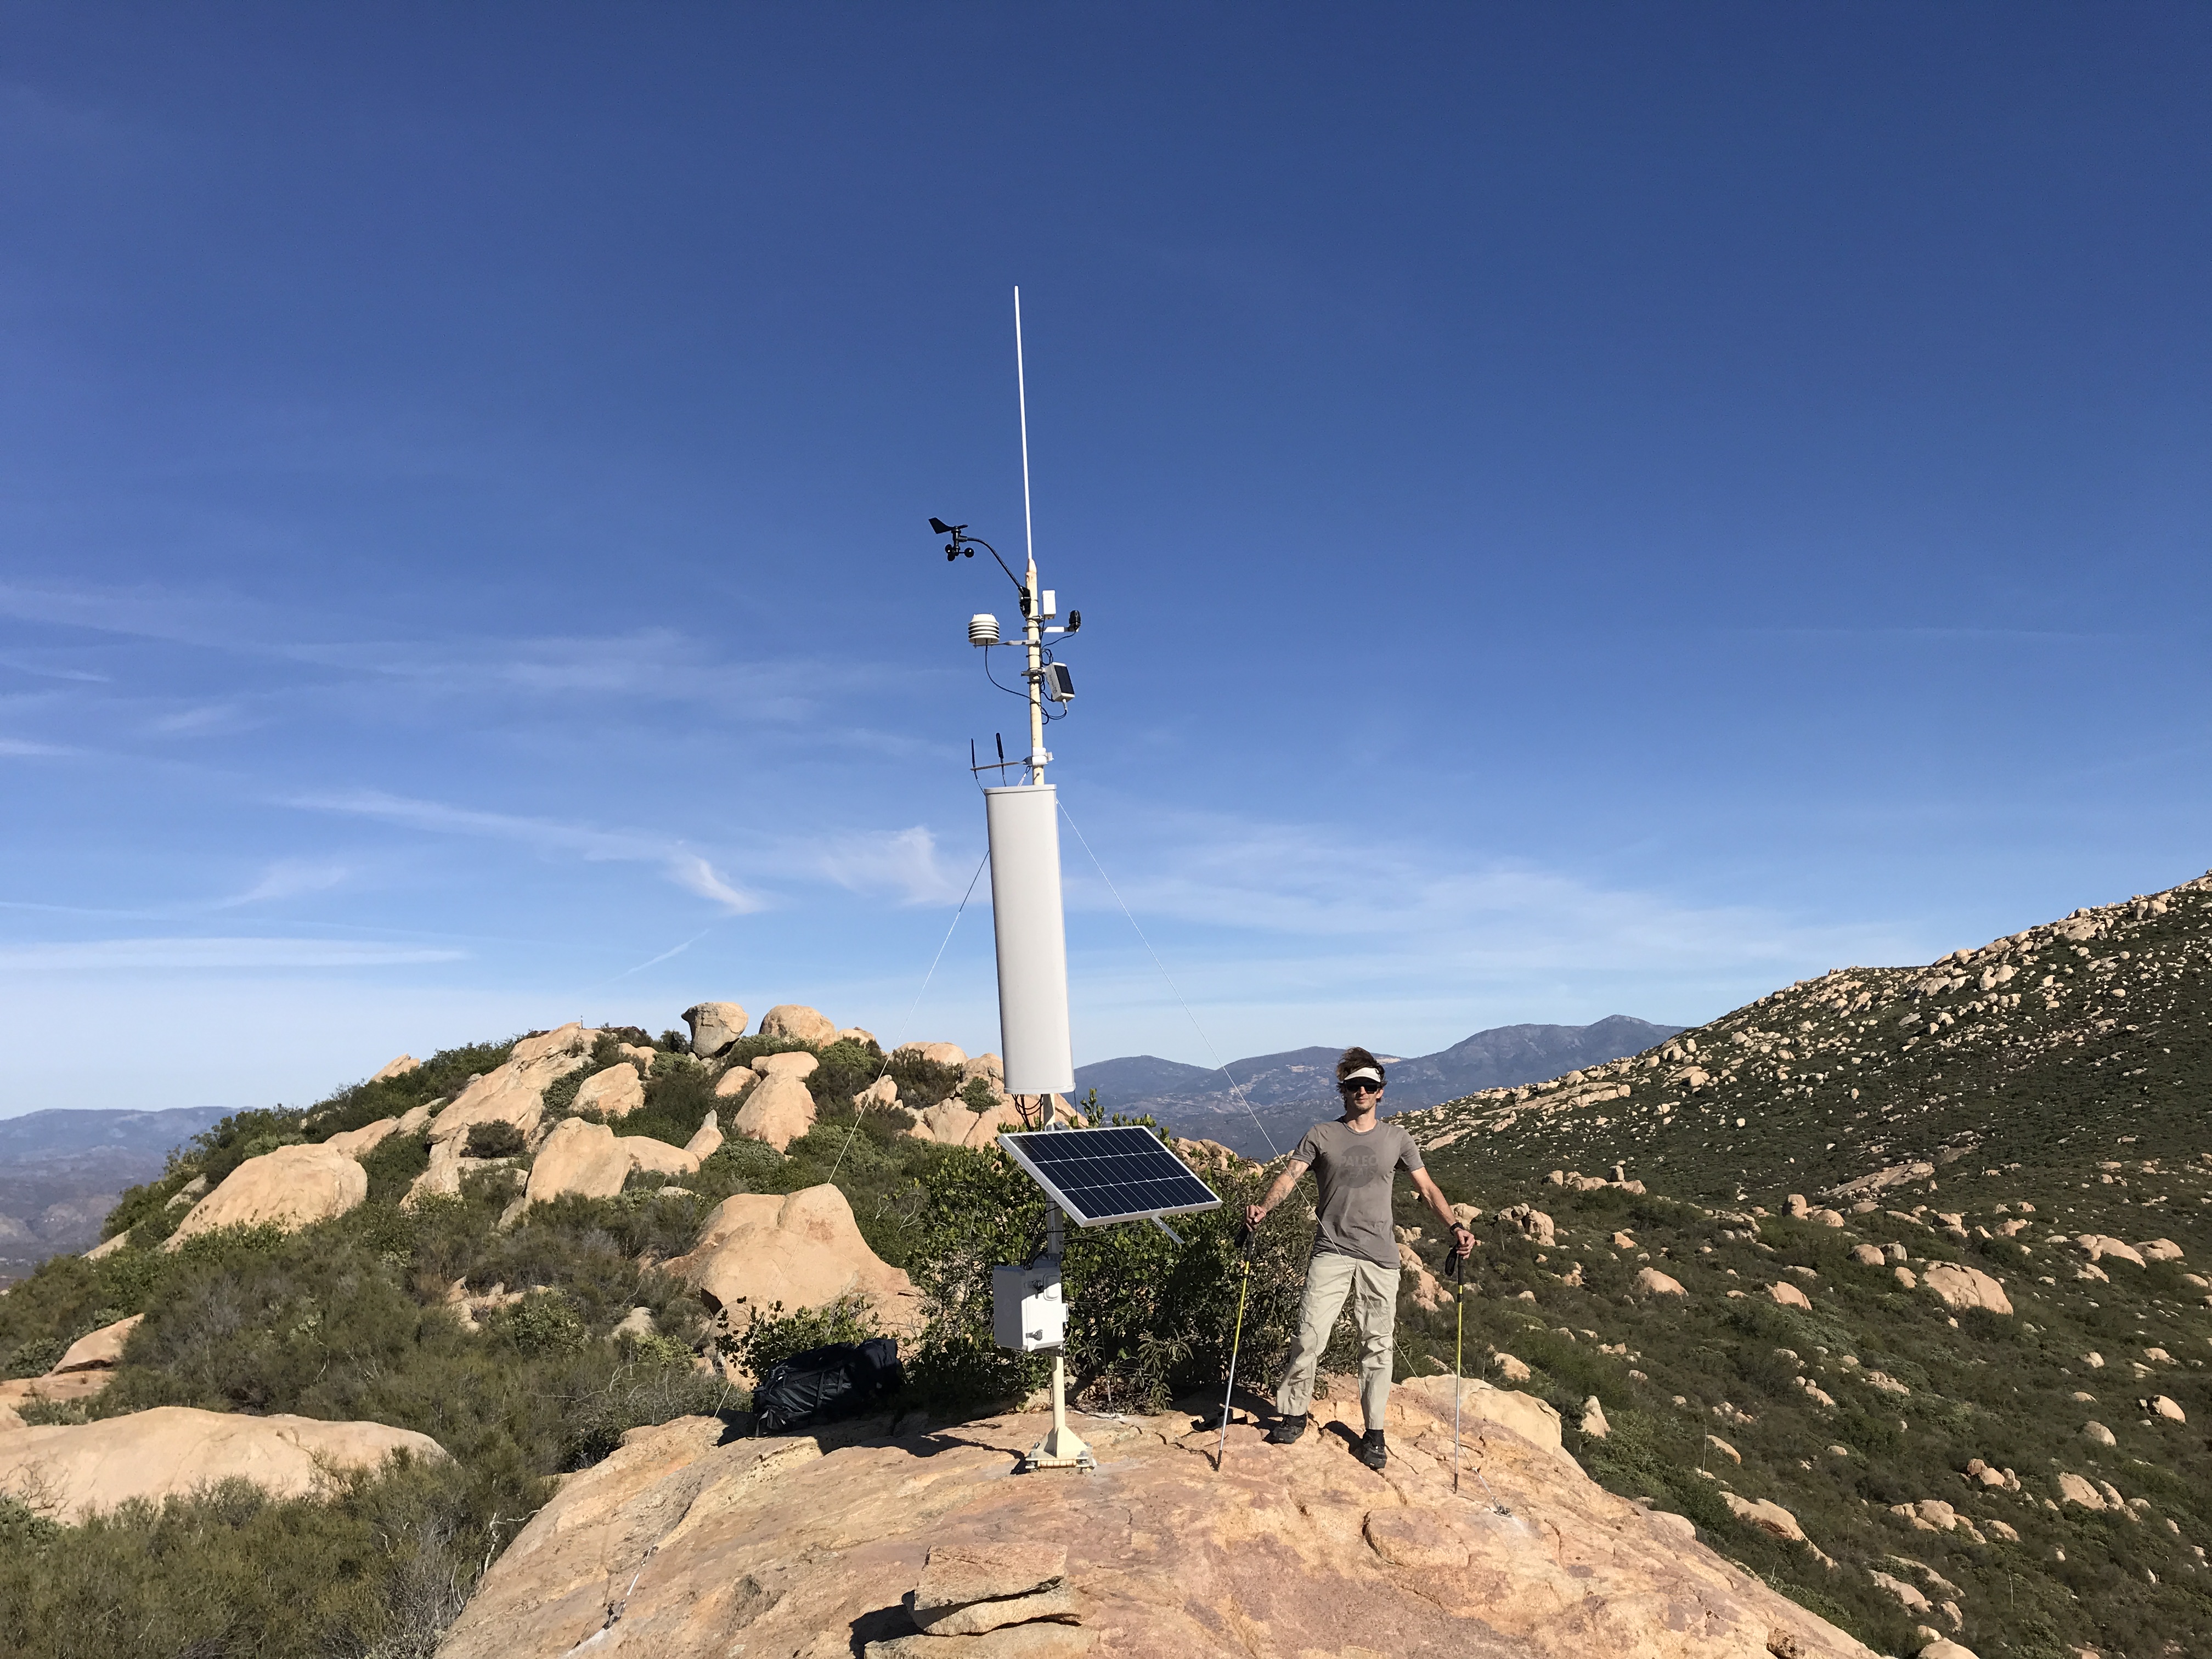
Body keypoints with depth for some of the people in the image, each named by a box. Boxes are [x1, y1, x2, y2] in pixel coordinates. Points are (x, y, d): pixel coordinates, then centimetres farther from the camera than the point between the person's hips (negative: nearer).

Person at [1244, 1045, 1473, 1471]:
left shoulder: (1397, 1139, 10)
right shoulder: (1321, 1135, 5)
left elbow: (1427, 1187, 10)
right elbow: (1290, 1175, -5)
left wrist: (1455, 1227, -5)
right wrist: (1264, 1206, -23)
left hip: (1380, 1258, 1)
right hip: (1331, 1253, -1)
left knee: (1377, 1346, 5)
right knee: (1310, 1337, -7)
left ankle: (1374, 1433, 17)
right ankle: (1293, 1414, 12)